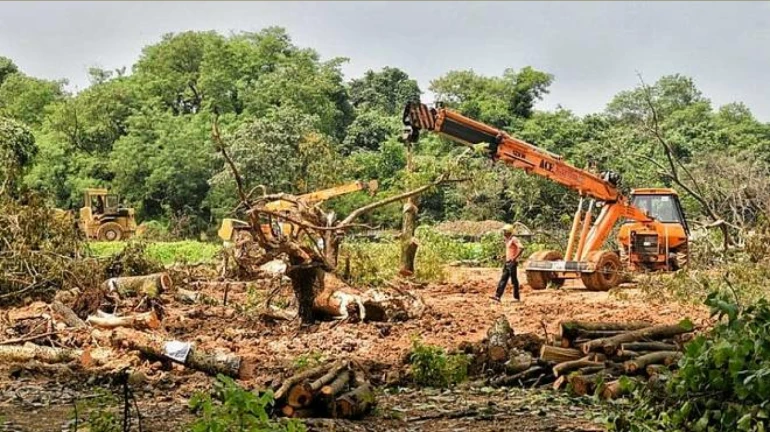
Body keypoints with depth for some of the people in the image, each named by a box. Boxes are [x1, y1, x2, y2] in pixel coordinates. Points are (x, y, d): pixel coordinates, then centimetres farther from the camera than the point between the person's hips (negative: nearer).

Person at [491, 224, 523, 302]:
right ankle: (498, 296, -1)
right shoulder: (507, 240, 15)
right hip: (507, 263, 9)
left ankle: (517, 297, 6)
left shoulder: (513, 239, -14)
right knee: (503, 280, 3)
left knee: (514, 280, -2)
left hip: (512, 263, -9)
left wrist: (515, 258, -23)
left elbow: (521, 248, -27)